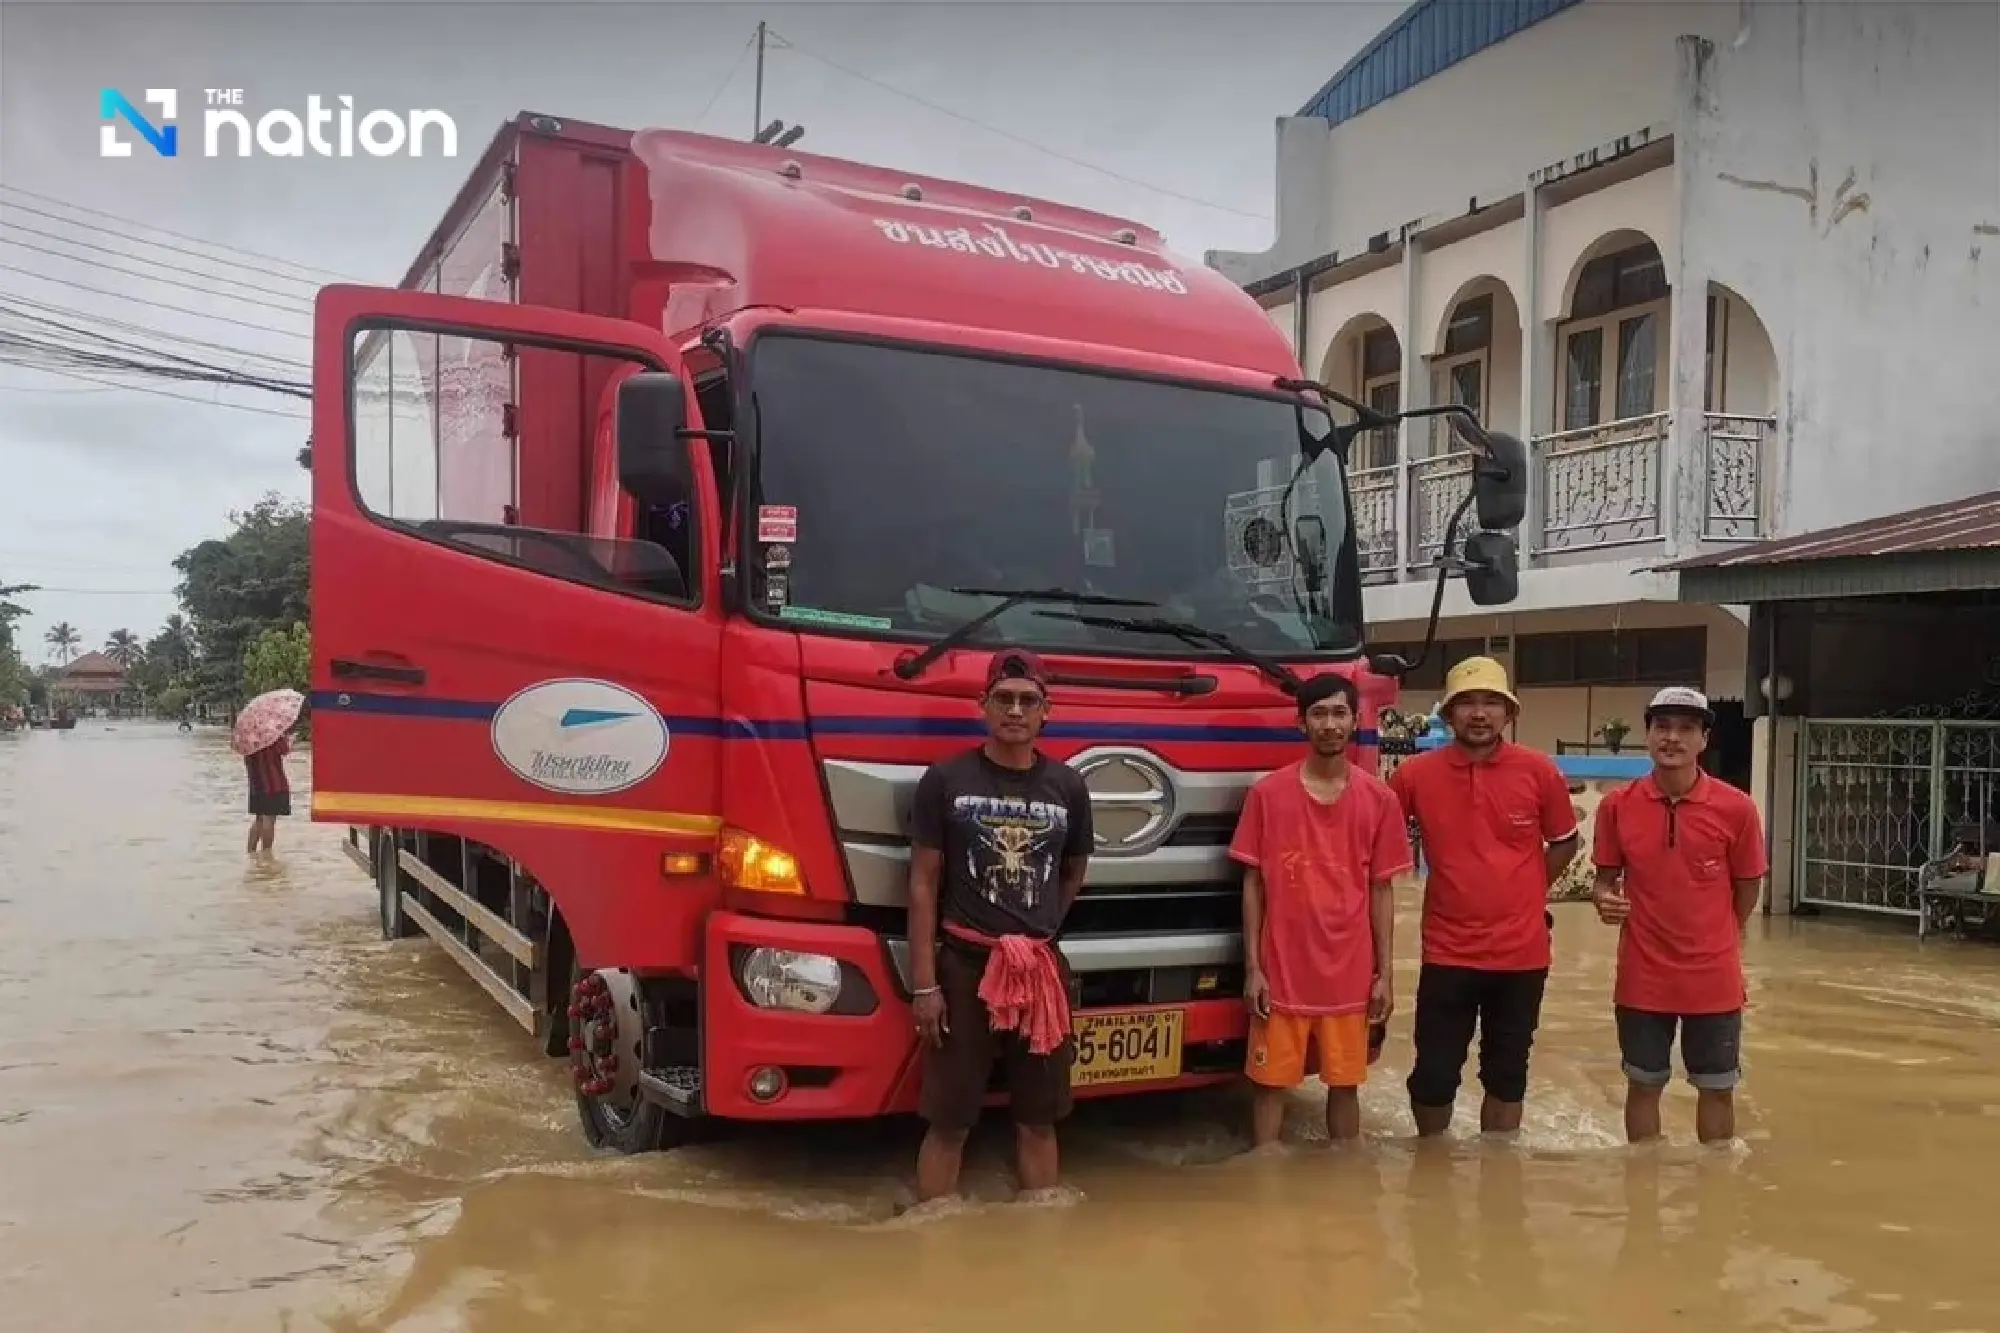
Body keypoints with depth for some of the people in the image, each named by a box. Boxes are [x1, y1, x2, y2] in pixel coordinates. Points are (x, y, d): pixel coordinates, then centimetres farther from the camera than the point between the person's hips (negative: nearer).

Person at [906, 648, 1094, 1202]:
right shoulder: (945, 780, -4)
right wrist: (924, 984, -8)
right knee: (948, 1122, 2)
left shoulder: (1068, 786, 4)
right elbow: (923, 884, -4)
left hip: (1043, 970, 3)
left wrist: (1038, 932, 12)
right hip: (964, 967, -3)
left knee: (1038, 1121, 12)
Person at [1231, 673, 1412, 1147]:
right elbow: (1253, 884, 1)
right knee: (1271, 1082, 6)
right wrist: (1252, 967, -4)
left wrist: (1385, 973, 2)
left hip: (1350, 974, 1)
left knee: (1345, 1082, 12)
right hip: (1282, 972, -1)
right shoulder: (1267, 793, -3)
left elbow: (1381, 890, 5)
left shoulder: (1378, 798, 1)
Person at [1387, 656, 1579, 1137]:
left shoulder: (1539, 771, -5)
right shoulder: (1414, 774, -7)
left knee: (1507, 1074, 15)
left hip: (1522, 952, 1)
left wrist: (1526, 894, 7)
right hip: (1447, 952, -1)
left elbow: (1564, 841, 10)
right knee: (1434, 1075, 6)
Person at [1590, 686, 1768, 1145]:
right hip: (1642, 978, 1)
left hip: (1714, 979, 0)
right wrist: (1605, 901, -17)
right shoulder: (1617, 805, -7)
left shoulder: (1737, 809, -10)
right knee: (1644, 1085, 15)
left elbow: (1747, 887, 3)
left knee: (1717, 1089, 14)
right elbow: (1605, 878, 4)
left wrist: (1715, 941, 12)